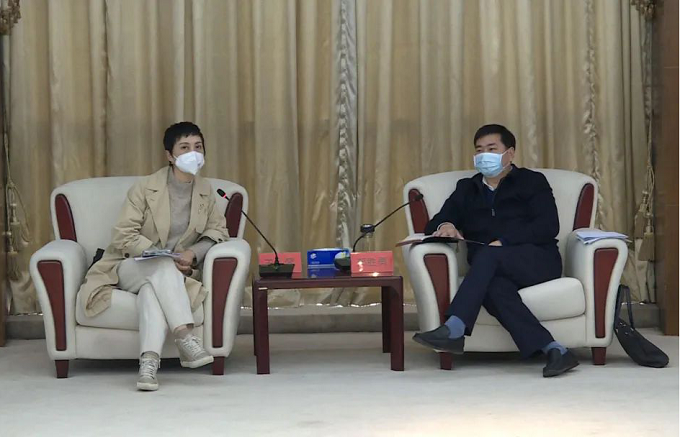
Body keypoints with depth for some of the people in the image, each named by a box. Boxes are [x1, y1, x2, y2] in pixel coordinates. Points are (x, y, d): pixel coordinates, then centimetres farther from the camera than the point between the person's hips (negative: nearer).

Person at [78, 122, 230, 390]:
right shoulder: (144, 188, -5)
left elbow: (218, 230, 9)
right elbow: (123, 236, -10)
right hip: (131, 268, -2)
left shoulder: (206, 192, 6)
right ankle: (185, 338, -49)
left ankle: (149, 362, -53)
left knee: (152, 289, -37)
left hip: (174, 272, 2)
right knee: (163, 266, -38)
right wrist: (159, 254, -23)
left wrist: (194, 253, -11)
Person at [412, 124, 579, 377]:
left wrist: (504, 242, -15)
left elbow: (549, 226, -3)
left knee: (488, 255, -34)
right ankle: (553, 351, -45)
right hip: (491, 270, 2)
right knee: (494, 287, -36)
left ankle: (454, 330, -47)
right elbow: (433, 226, 16)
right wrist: (444, 226, -10)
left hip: (538, 261, -2)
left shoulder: (532, 182, 13)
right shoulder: (466, 189, 25)